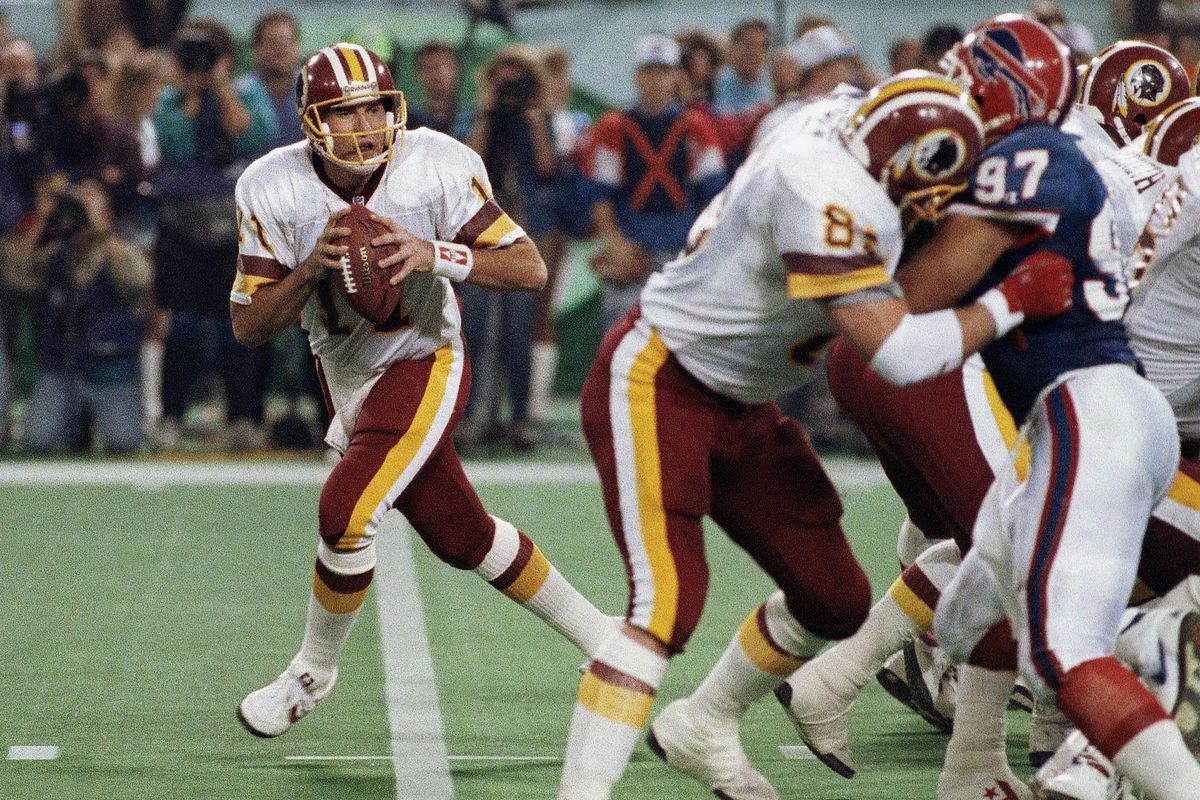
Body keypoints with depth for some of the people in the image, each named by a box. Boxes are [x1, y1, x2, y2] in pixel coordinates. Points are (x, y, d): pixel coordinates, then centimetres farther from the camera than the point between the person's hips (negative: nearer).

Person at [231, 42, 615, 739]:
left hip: (423, 366, -4)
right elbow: (249, 326, -13)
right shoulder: (275, 190, -16)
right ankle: (599, 635, 33)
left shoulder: (438, 169, -22)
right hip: (348, 379, 4)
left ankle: (314, 670, 3)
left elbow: (530, 268, -19)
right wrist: (312, 268, -30)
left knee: (347, 514, -22)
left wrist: (435, 256, -35)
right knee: (464, 539, 13)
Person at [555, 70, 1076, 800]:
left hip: (739, 410, 10)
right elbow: (900, 352, -30)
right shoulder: (827, 198, -29)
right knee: (667, 606, -24)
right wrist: (1012, 303, -20)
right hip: (654, 386, -10)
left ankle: (701, 733, 33)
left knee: (835, 601, 14)